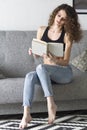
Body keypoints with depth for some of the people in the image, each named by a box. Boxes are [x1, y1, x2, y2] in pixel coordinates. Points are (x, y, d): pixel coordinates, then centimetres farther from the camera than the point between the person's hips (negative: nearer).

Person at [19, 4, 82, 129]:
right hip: (46, 73, 3)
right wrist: (33, 52, -13)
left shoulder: (67, 35, -6)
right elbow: (37, 55, 10)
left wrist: (54, 60, -28)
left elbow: (66, 61, -8)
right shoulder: (42, 30, 5)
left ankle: (51, 104, -33)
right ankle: (26, 114, -39)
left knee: (41, 67, -34)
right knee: (30, 76, -30)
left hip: (64, 72, -3)